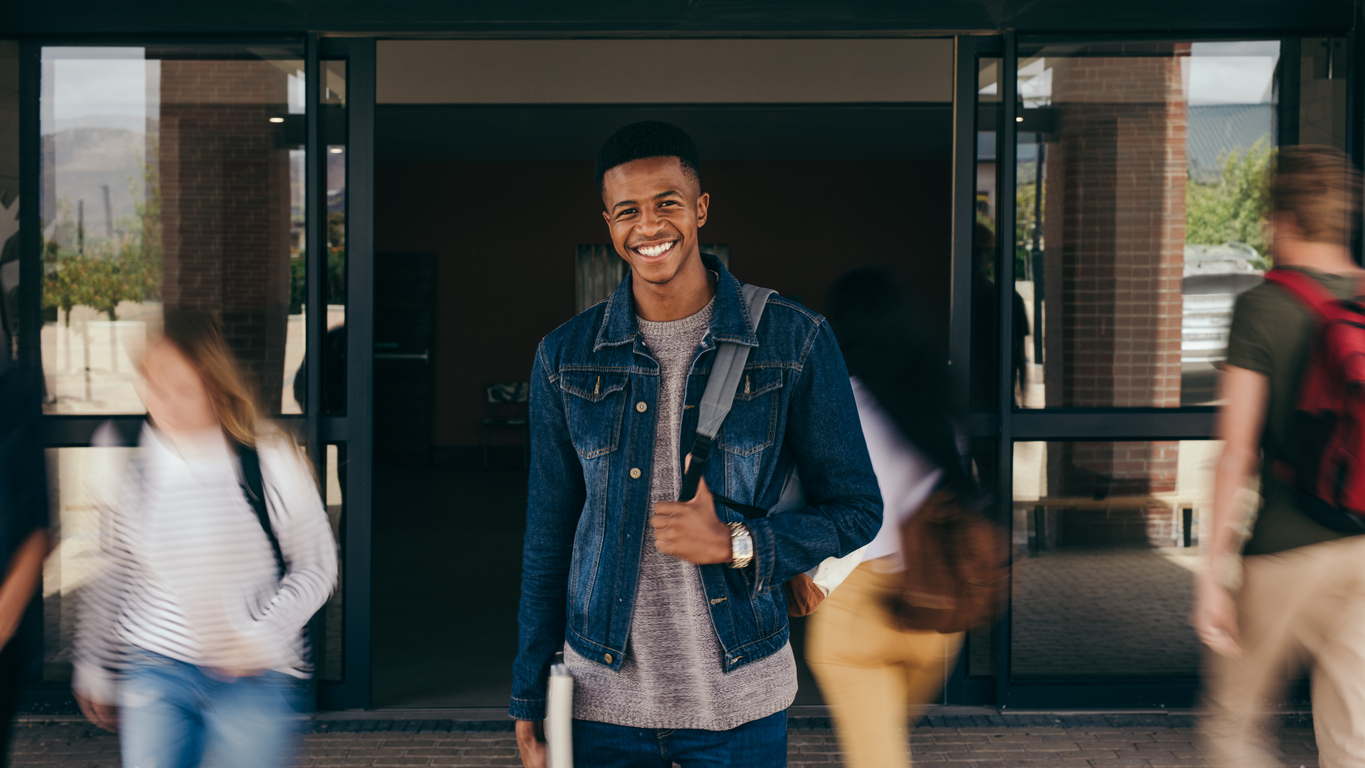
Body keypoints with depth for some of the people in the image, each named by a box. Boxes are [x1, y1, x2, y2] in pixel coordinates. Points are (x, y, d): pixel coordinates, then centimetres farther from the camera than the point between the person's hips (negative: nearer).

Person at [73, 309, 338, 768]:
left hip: (255, 678, -2)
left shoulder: (271, 459, -8)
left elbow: (316, 566, -2)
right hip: (155, 673, 2)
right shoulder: (137, 467, 0)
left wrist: (261, 637, -12)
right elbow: (113, 576, 11)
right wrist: (95, 669, 15)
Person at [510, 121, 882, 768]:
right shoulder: (565, 356, 2)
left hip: (742, 699, -1)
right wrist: (529, 701, 8)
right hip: (603, 696, 2)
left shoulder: (795, 341, -4)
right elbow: (548, 536, 8)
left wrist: (734, 544, -16)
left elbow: (856, 508, 0)